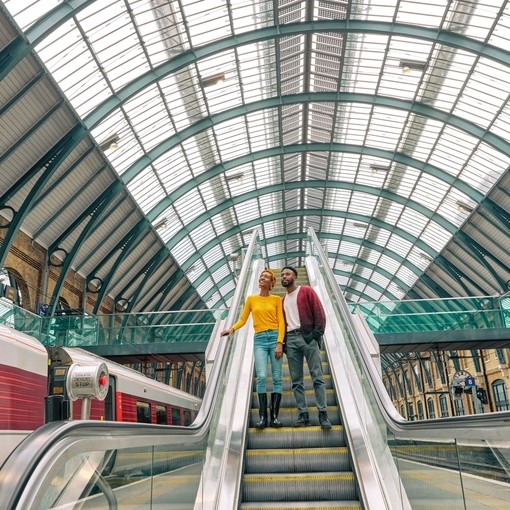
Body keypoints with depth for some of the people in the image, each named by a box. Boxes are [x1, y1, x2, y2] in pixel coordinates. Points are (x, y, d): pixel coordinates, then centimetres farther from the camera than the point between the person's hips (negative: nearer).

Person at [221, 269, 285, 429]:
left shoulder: (276, 299, 7)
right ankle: (262, 417, -9)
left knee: (277, 378, -2)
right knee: (261, 376, -13)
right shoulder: (251, 299, 13)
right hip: (259, 340, 0)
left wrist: (280, 343, -9)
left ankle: (274, 416, 2)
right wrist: (232, 329, -8)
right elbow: (243, 319, 11)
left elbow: (281, 322, 1)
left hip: (275, 338, 0)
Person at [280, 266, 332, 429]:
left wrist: (317, 334, -12)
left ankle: (323, 414, -7)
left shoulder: (306, 291, 5)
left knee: (317, 377, -7)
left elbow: (319, 312, -3)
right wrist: (283, 341, 8)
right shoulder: (283, 301, 22)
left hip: (308, 336, -5)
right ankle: (303, 414, 4)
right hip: (290, 339, 6)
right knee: (296, 381, 2)